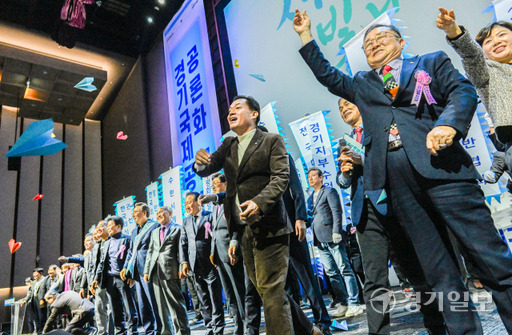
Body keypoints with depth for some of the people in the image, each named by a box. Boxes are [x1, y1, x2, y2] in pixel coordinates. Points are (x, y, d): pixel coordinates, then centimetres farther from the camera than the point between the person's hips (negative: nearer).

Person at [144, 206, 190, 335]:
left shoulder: (177, 229, 3)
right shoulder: (154, 232, 22)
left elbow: (181, 250, -3)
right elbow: (150, 252, 20)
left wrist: (181, 269, -12)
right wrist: (147, 270, 12)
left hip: (170, 271, -6)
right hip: (155, 272, 6)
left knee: (175, 302, -6)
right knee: (161, 304, 10)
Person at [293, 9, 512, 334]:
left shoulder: (432, 61, 19)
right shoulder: (362, 84, 27)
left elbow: (463, 91, 6)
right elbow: (326, 73, 29)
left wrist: (447, 124, -13)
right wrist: (306, 34, 28)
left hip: (442, 167, -2)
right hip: (397, 181, 2)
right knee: (439, 274, 5)